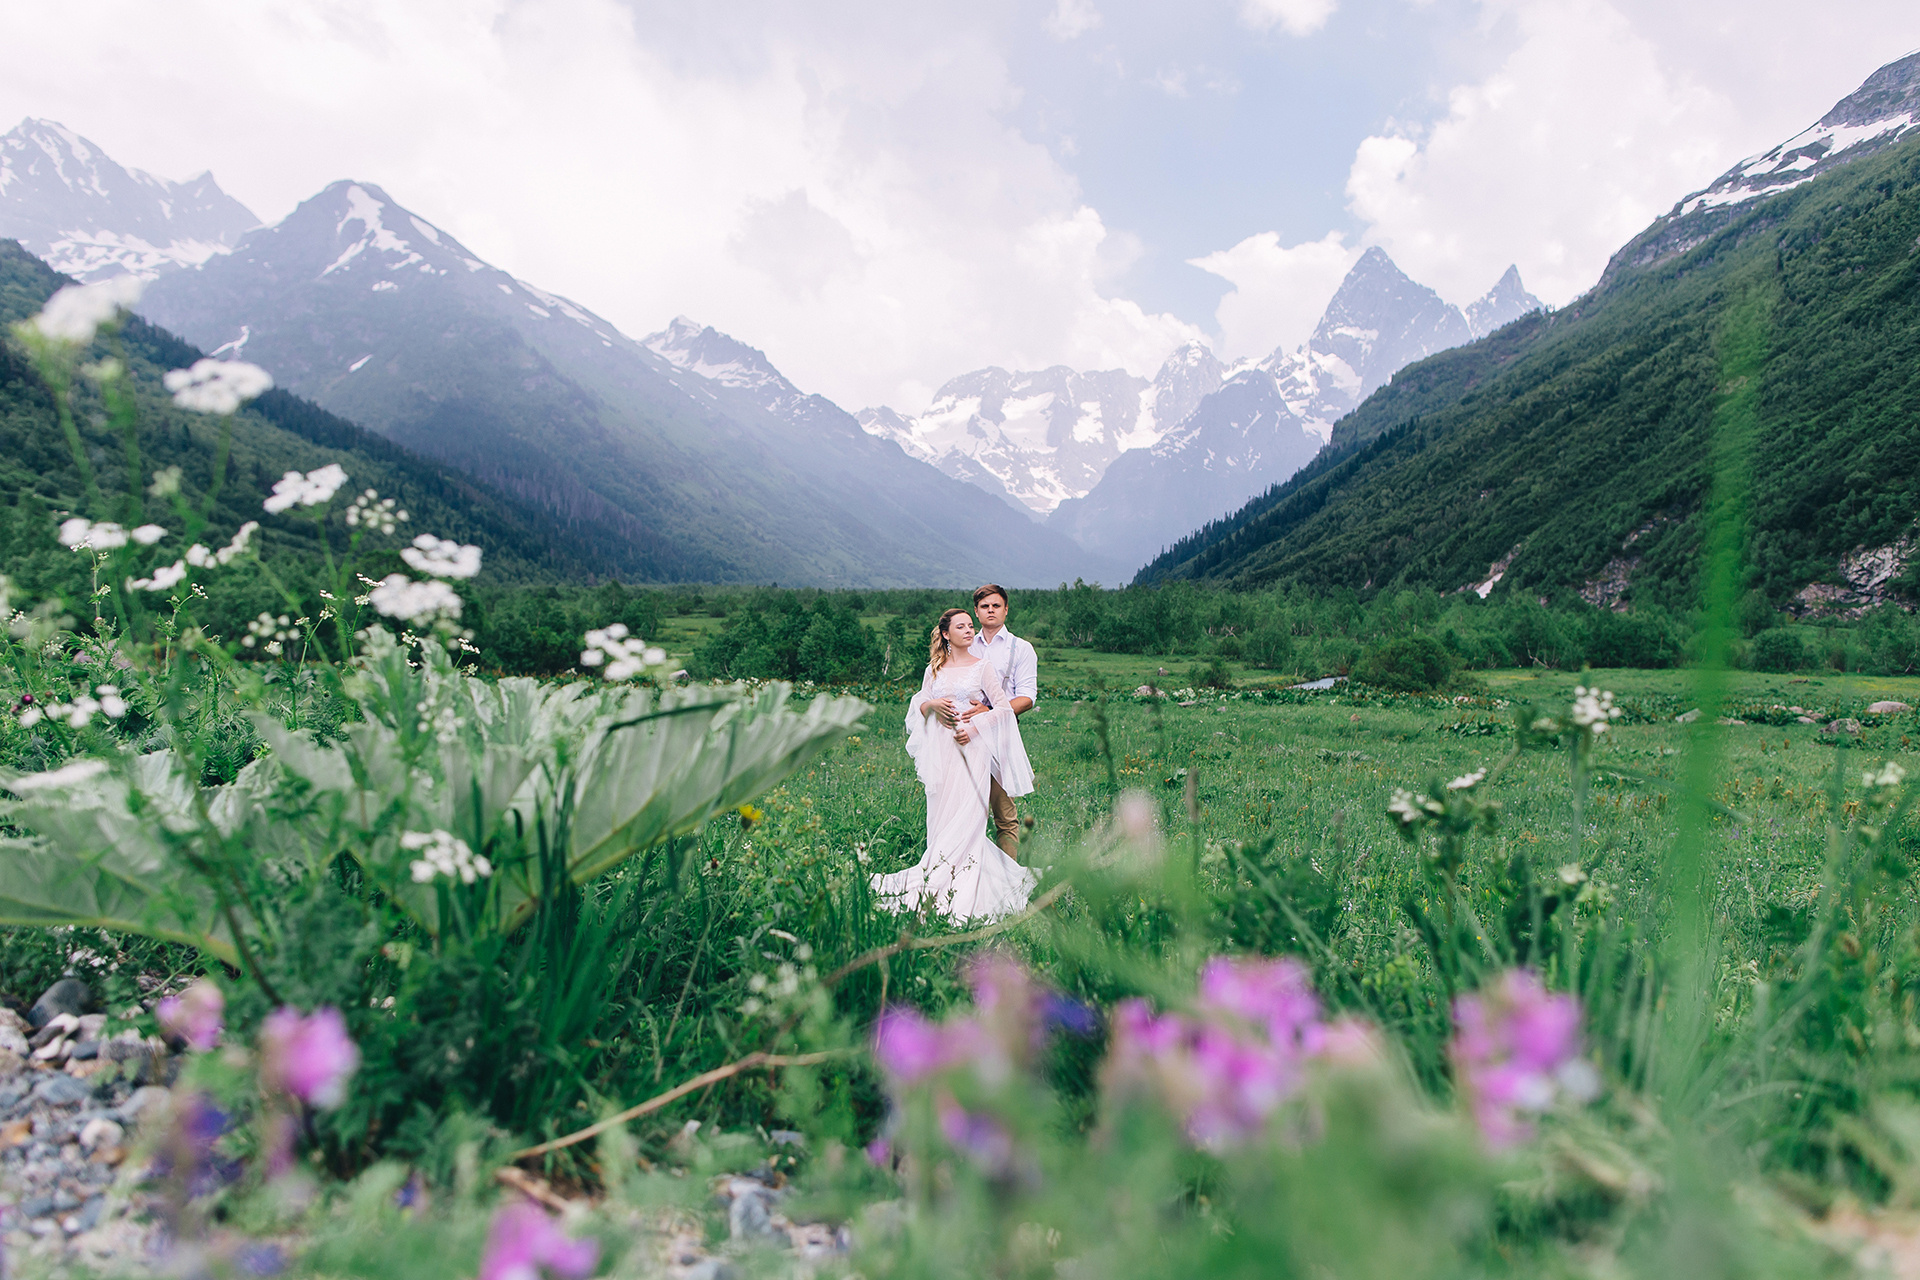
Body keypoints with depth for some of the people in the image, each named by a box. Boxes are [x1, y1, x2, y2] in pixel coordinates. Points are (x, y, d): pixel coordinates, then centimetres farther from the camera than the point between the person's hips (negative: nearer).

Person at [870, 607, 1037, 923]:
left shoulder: (982, 667, 3)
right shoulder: (934, 669, 13)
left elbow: (1005, 708, -1)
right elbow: (918, 707, 12)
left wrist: (975, 728, -12)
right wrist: (932, 704, -9)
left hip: (972, 748, -4)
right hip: (940, 750, 4)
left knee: (964, 817, -10)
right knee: (940, 819, 1)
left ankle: (957, 897, -6)